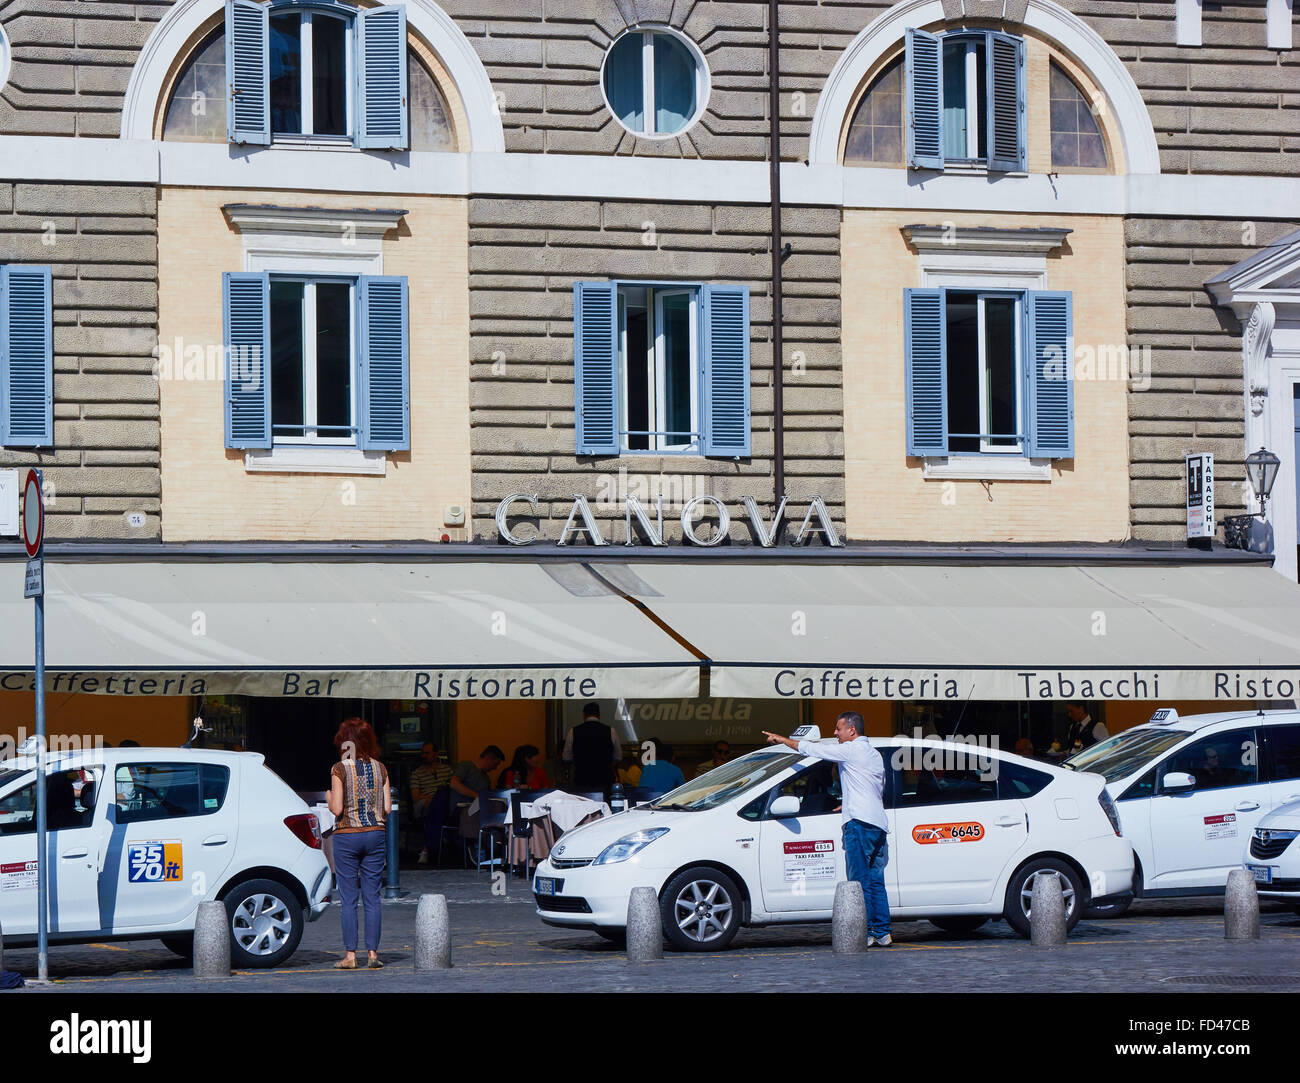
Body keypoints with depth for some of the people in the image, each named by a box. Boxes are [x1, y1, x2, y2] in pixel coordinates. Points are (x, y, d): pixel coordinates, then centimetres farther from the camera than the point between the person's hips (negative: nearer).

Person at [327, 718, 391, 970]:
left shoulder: (340, 769, -8)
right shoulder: (379, 768, 3)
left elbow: (336, 809, -12)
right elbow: (387, 808, 2)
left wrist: (329, 799, 9)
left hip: (347, 836, -3)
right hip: (375, 835, 3)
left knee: (348, 899, 1)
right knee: (372, 897, 6)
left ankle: (350, 955, -1)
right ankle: (372, 953, 4)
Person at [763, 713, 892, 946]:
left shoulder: (851, 750, -5)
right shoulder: (874, 754, 22)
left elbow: (810, 749, -1)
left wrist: (782, 740, 13)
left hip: (859, 823, -9)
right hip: (879, 824, 9)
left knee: (860, 882, -7)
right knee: (875, 881, 9)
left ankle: (864, 933, -9)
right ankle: (883, 933, 6)